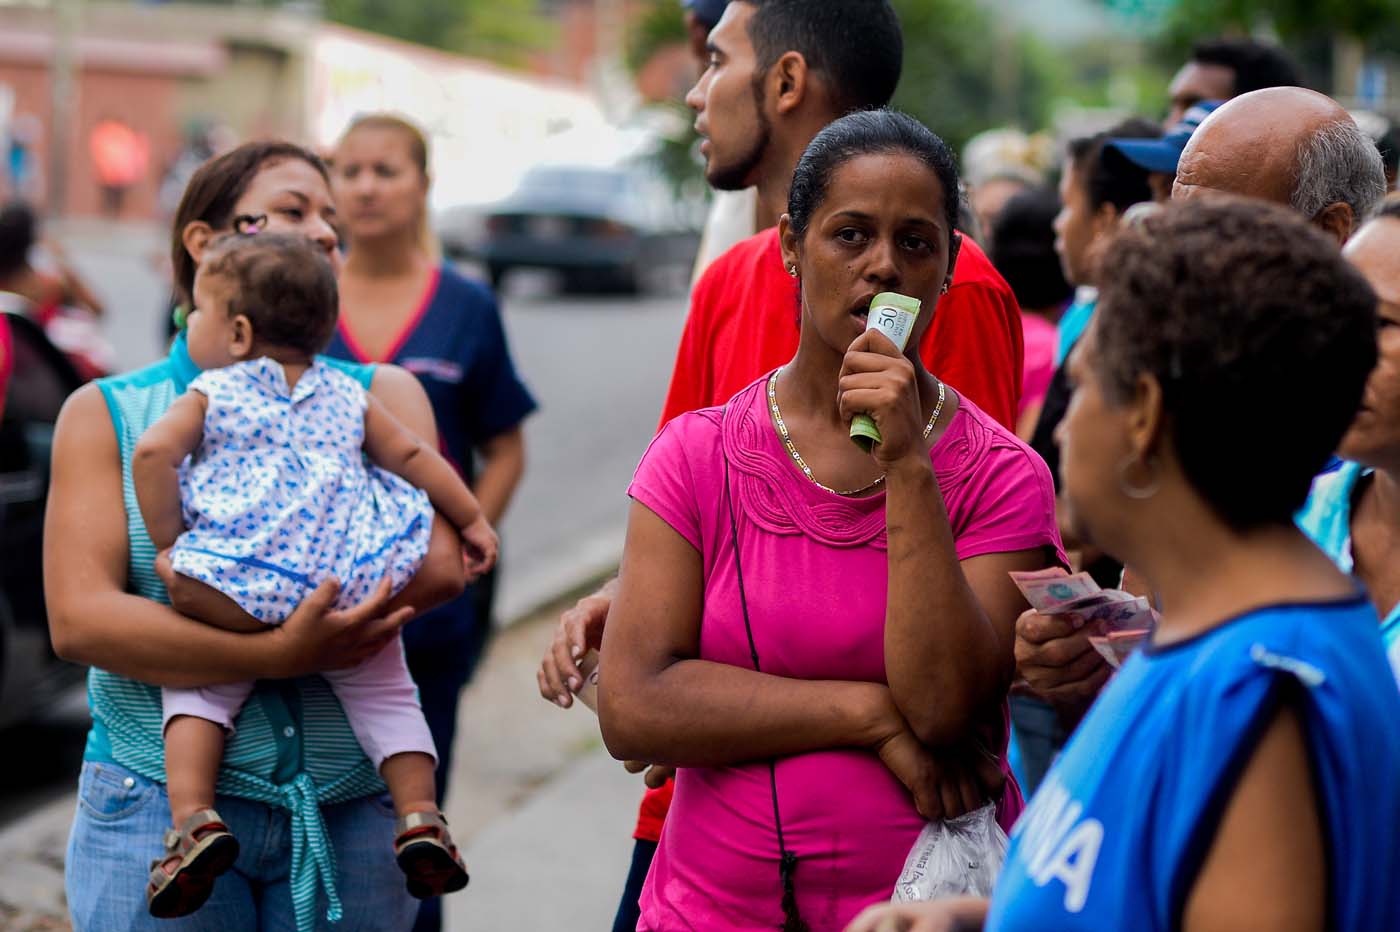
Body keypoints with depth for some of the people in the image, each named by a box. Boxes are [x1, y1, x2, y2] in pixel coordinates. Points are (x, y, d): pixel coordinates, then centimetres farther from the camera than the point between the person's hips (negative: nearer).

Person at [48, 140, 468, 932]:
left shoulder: (381, 397, 9)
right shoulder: (107, 415, 4)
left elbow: (437, 566, -7)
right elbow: (78, 619, -8)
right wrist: (279, 653, -21)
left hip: (350, 808, 2)